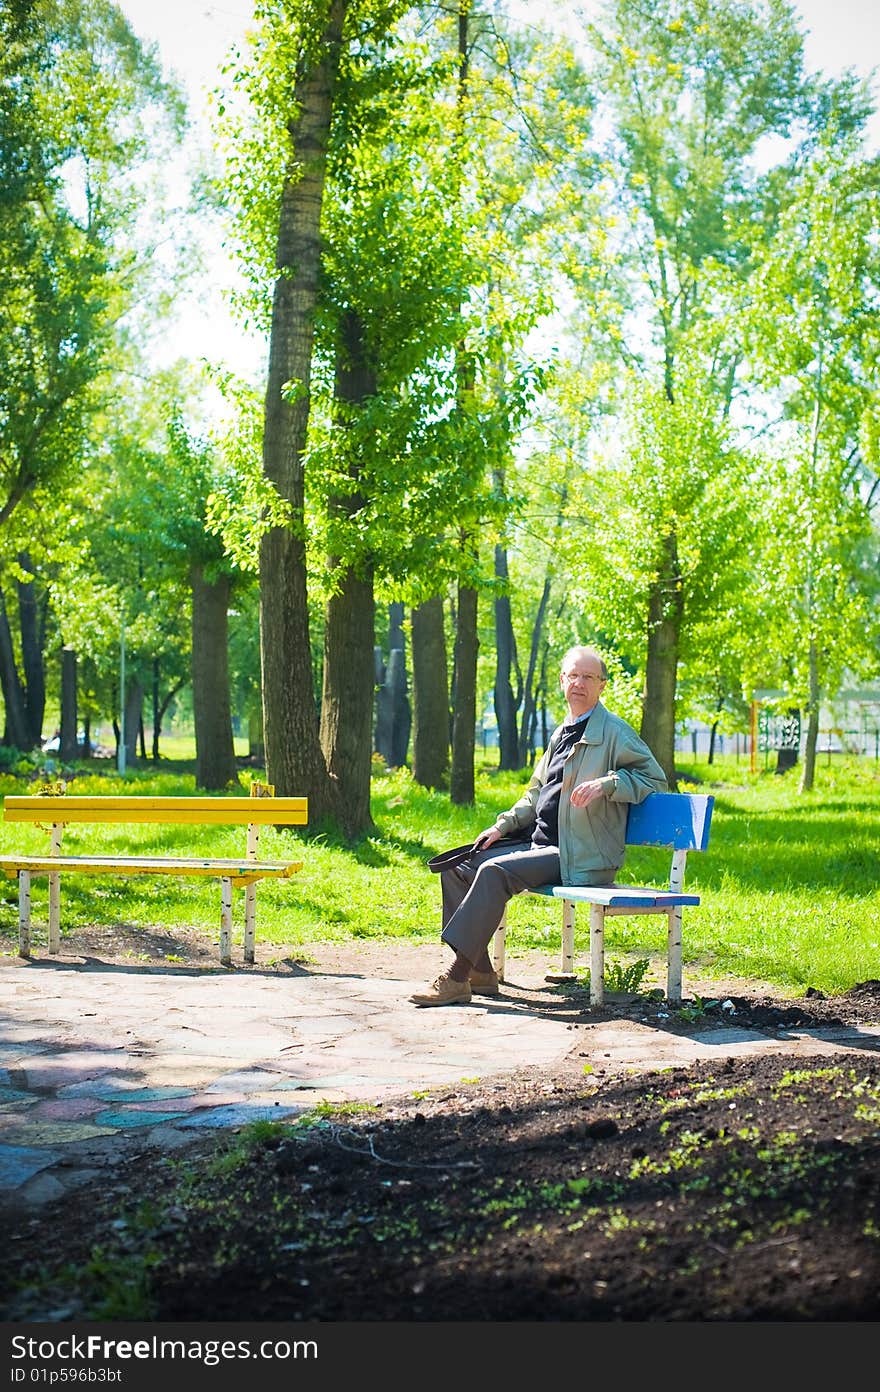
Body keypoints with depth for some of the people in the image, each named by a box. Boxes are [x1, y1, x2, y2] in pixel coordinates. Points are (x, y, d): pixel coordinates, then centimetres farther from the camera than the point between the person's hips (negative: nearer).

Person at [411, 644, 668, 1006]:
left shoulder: (613, 732, -5)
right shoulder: (562, 733, 20)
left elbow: (654, 777, -9)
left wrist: (605, 784, -23)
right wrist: (502, 826, 12)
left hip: (577, 857, -9)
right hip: (539, 843, 9)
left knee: (494, 871, -28)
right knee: (458, 867, 0)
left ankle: (456, 980, -27)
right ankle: (480, 972, 0)